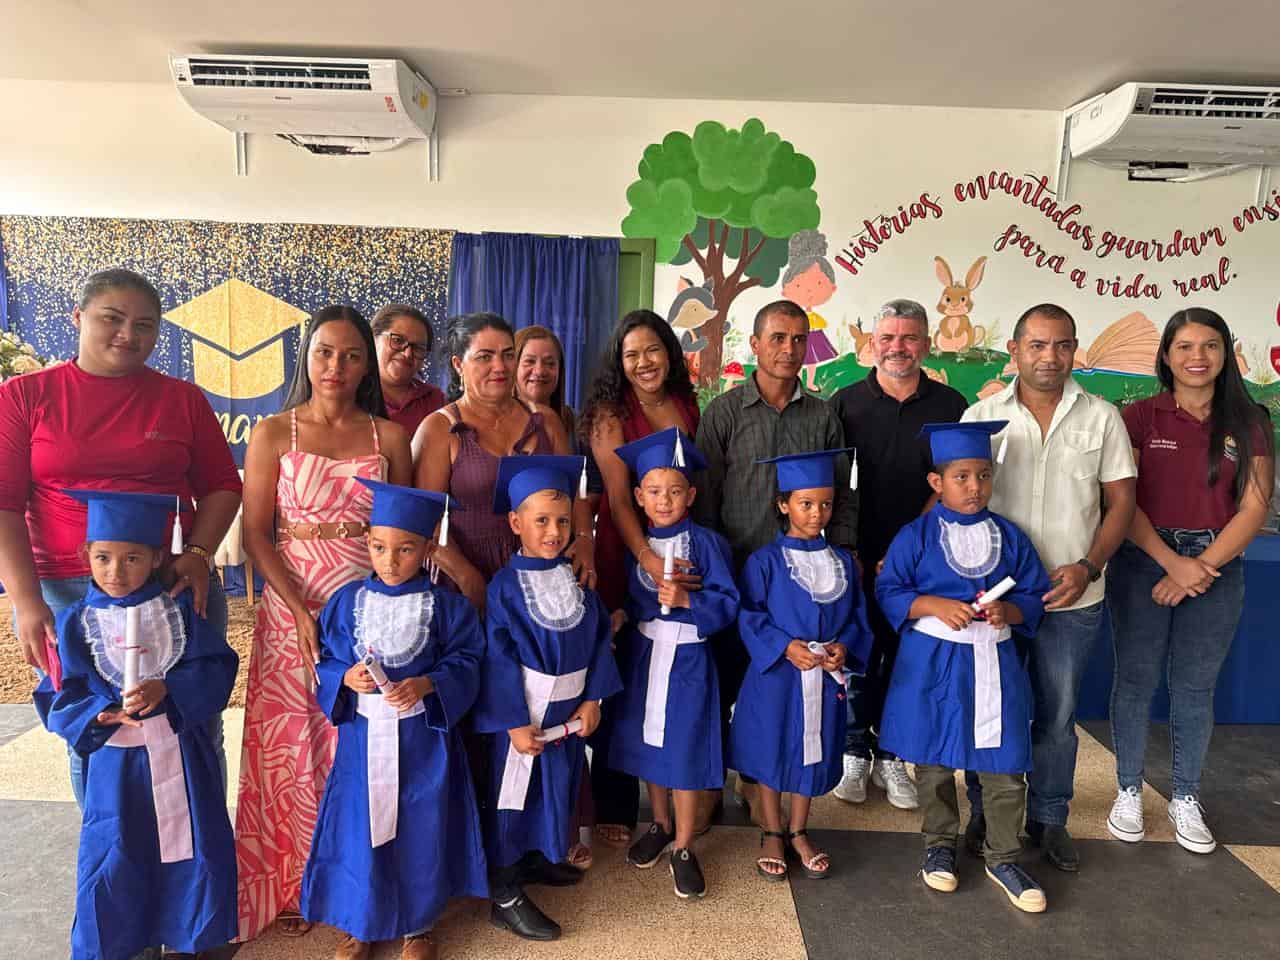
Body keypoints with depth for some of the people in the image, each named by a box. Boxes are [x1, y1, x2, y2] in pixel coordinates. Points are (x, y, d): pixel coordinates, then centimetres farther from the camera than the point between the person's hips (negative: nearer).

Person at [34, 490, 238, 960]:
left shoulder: (179, 609, -3)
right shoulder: (76, 622, -4)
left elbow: (216, 669, -8)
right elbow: (59, 697, -4)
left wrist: (165, 689, -22)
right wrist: (102, 715, -22)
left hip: (181, 756, 1)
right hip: (115, 761, -1)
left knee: (196, 853, 11)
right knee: (113, 863, 8)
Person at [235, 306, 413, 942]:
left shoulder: (389, 436, 6)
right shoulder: (273, 434, 3)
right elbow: (256, 535, -2)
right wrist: (302, 610, -12)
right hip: (292, 610, 0)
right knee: (291, 745, 5)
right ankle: (293, 886, 23)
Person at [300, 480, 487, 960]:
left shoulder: (445, 606, -8)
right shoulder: (347, 601, -2)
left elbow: (465, 663, -7)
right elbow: (324, 660, 4)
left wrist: (426, 685, -23)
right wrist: (346, 678, -17)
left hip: (424, 738, -1)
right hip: (363, 734, 2)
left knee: (421, 829, 9)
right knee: (360, 826, 10)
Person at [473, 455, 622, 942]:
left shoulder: (577, 577, -2)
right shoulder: (505, 585, -17)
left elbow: (599, 638, 1)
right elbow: (498, 659, -17)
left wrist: (593, 700, -4)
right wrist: (514, 723, -18)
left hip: (570, 709, 6)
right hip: (523, 710, -6)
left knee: (556, 788, 21)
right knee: (514, 793, 6)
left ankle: (536, 858, 43)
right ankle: (505, 897, 19)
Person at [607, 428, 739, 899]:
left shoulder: (707, 543, -10)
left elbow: (728, 603, -13)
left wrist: (687, 600, -25)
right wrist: (623, 616, -4)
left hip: (687, 658, -4)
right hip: (643, 653, 5)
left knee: (685, 750, 1)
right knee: (647, 744, 15)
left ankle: (683, 848, 19)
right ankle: (660, 825, 37)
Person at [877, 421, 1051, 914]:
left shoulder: (1009, 536, 3)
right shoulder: (916, 536, -5)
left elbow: (1035, 596, 7)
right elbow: (888, 591, -6)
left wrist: (1008, 610, -13)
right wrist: (934, 606, -19)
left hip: (994, 662, 2)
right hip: (932, 664, -2)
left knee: (1005, 768, 5)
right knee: (935, 763, 11)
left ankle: (1003, 858, 25)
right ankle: (940, 845, 31)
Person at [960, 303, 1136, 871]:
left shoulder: (1102, 418, 2)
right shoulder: (981, 416, 0)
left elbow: (1121, 501, 3)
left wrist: (1087, 567, -11)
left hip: (1072, 597, 1)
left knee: (1057, 714, 13)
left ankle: (1049, 819, 31)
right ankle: (984, 815, 29)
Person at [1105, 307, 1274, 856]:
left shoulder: (1248, 423, 3)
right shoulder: (1141, 417, -1)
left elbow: (1254, 508, -2)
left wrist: (1200, 569, -12)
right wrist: (1172, 560, -15)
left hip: (1216, 567, 1)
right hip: (1143, 561, -1)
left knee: (1195, 687, 10)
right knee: (1136, 680, 6)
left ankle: (1186, 800, 26)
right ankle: (1129, 791, 22)